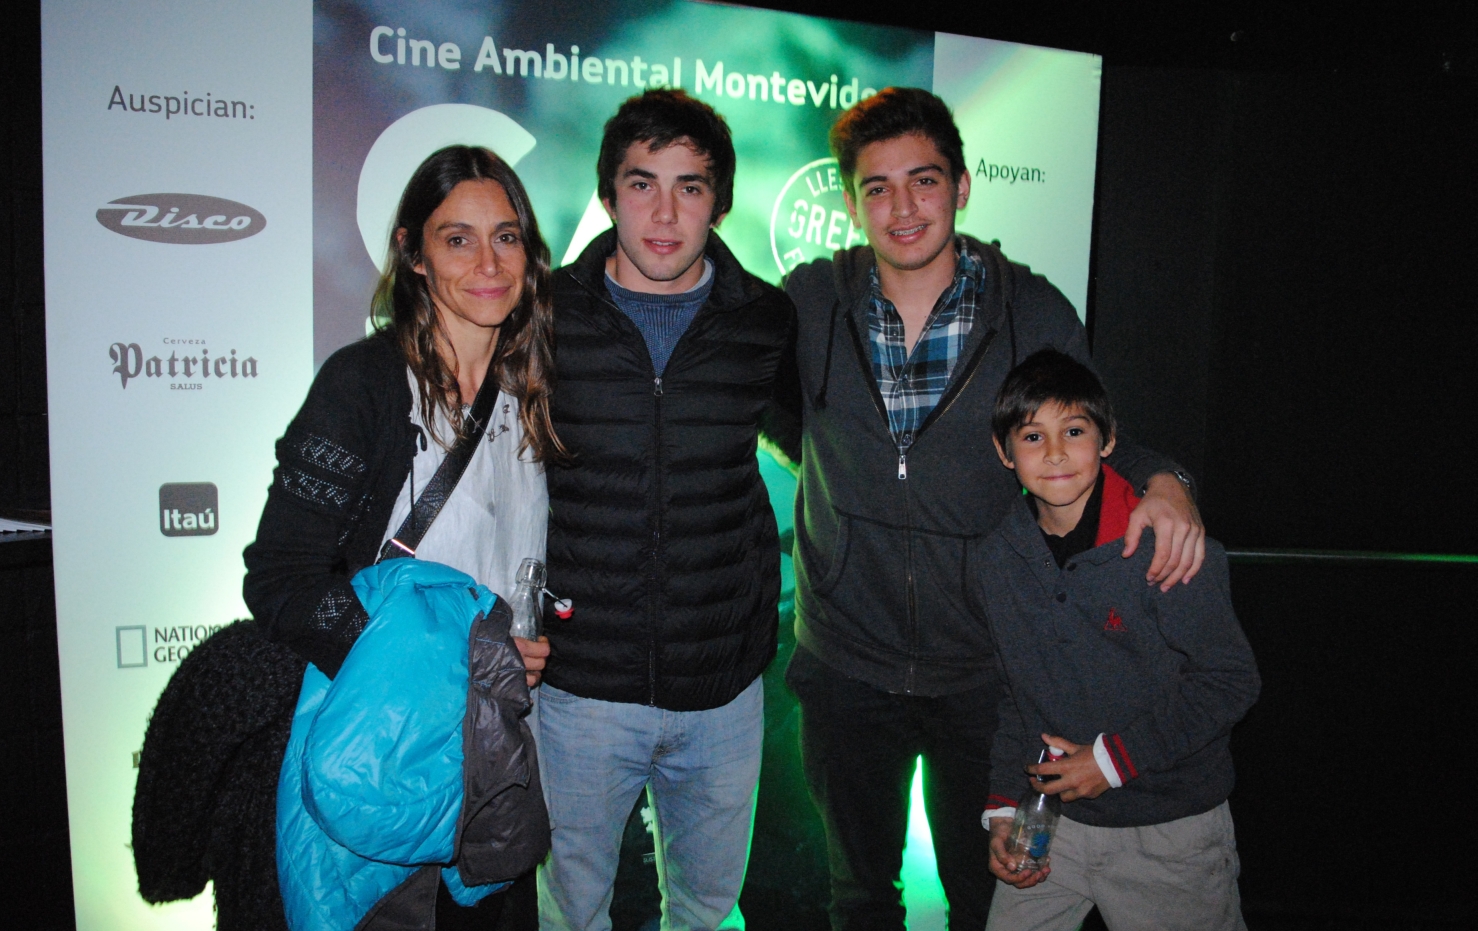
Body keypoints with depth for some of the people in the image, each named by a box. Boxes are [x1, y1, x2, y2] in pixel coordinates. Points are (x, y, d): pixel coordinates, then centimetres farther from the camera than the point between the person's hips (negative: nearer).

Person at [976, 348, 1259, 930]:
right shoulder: (991, 561, -4)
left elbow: (1230, 680, -14)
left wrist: (1114, 757, -17)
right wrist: (1003, 807, 3)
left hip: (1170, 832, -4)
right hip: (1054, 815, 4)